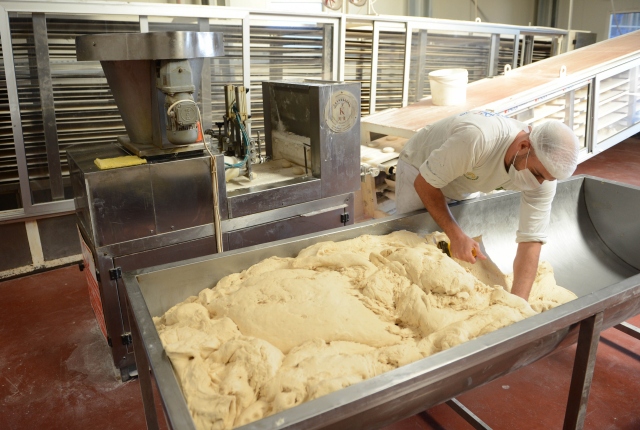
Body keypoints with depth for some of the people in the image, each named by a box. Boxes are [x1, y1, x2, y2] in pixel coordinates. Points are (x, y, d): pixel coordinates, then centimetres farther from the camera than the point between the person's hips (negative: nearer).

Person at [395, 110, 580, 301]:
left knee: (469, 259, 4)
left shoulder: (545, 168, -25)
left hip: (465, 188, 5)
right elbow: (424, 183, -31)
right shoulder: (477, 138, -43)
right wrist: (456, 236, -37)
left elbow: (531, 240, -25)